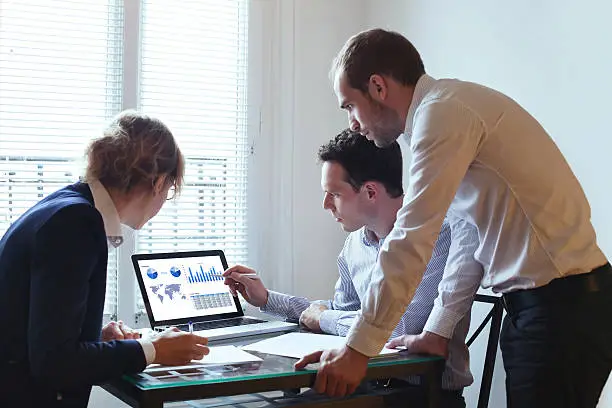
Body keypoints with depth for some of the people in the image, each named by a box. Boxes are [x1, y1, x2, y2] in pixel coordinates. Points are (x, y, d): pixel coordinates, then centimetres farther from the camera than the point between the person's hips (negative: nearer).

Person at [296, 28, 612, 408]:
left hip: (565, 303, -9)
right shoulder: (450, 109, 14)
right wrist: (437, 330, 16)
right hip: (533, 303, 9)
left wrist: (358, 350, -14)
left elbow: (411, 242, -19)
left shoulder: (444, 111, -15)